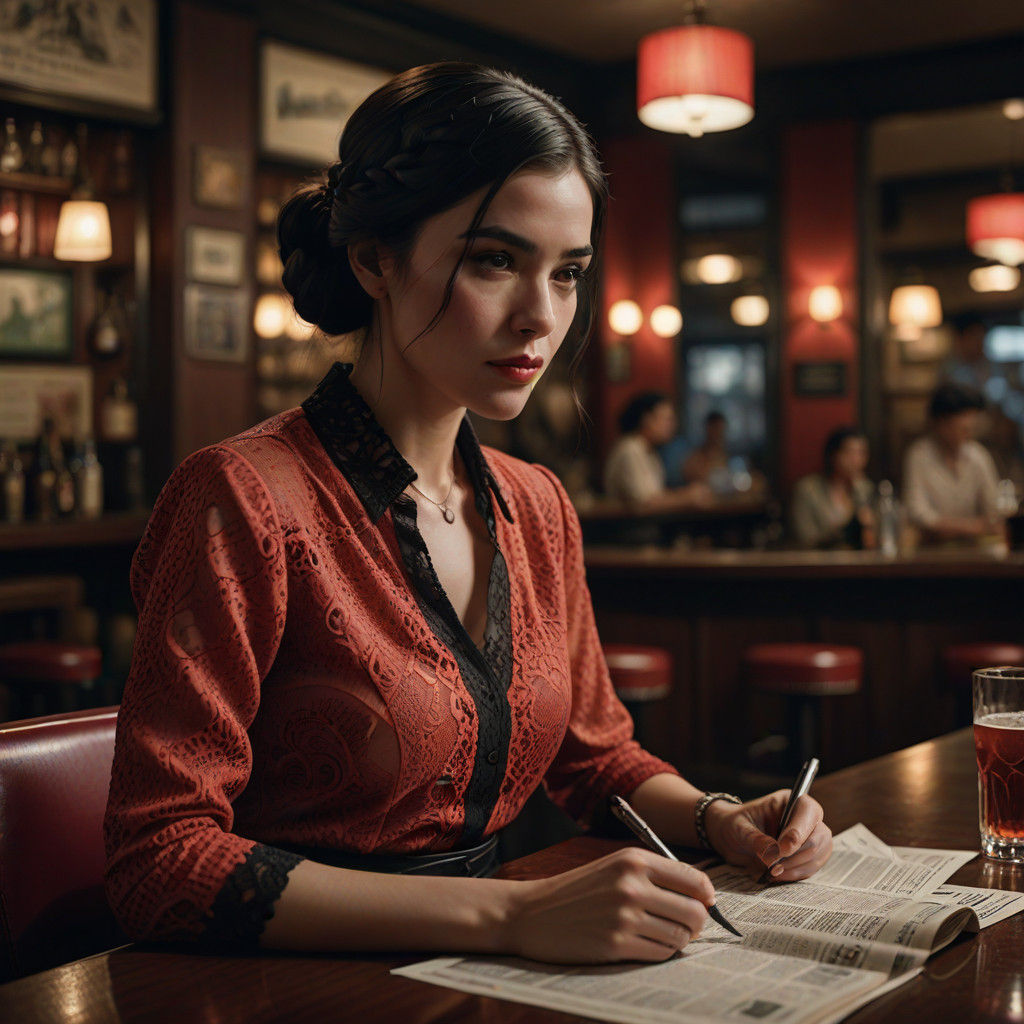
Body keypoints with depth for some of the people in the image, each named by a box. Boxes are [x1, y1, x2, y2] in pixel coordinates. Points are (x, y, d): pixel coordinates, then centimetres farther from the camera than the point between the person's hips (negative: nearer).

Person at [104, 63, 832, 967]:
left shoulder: (539, 511, 7)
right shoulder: (243, 502, -15)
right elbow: (161, 859, -19)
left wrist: (716, 819, -2)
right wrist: (513, 914, -26)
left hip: (484, 971, 7)